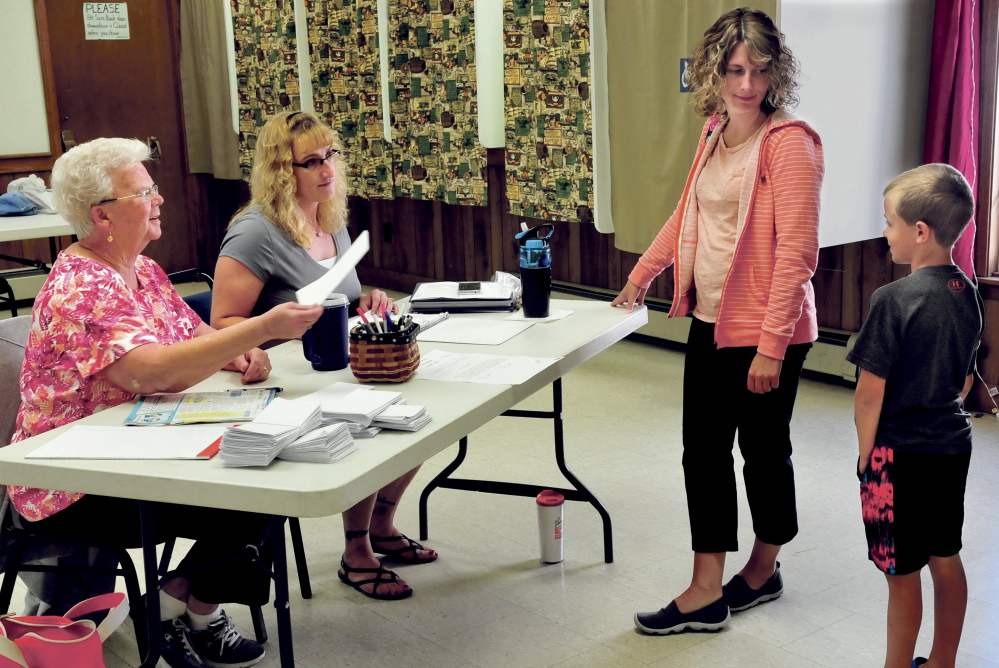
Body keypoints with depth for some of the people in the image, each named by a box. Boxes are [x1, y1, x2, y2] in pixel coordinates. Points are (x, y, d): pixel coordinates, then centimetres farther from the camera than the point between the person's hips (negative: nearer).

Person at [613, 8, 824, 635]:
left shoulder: (789, 142, -15)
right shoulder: (716, 134, 10)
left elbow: (797, 251, -20)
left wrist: (771, 346, -23)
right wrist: (643, 273, 28)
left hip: (764, 333, -8)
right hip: (710, 322, 8)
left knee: (763, 450, 9)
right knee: (704, 450, 9)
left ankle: (763, 570, 30)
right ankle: (707, 593, 20)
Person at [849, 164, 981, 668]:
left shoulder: (894, 299, -20)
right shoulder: (968, 295, 2)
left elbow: (870, 393, -18)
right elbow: (965, 381, 12)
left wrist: (866, 454, -7)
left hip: (900, 455, -7)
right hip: (953, 444, 8)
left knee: (902, 573, 5)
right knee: (945, 559, 18)